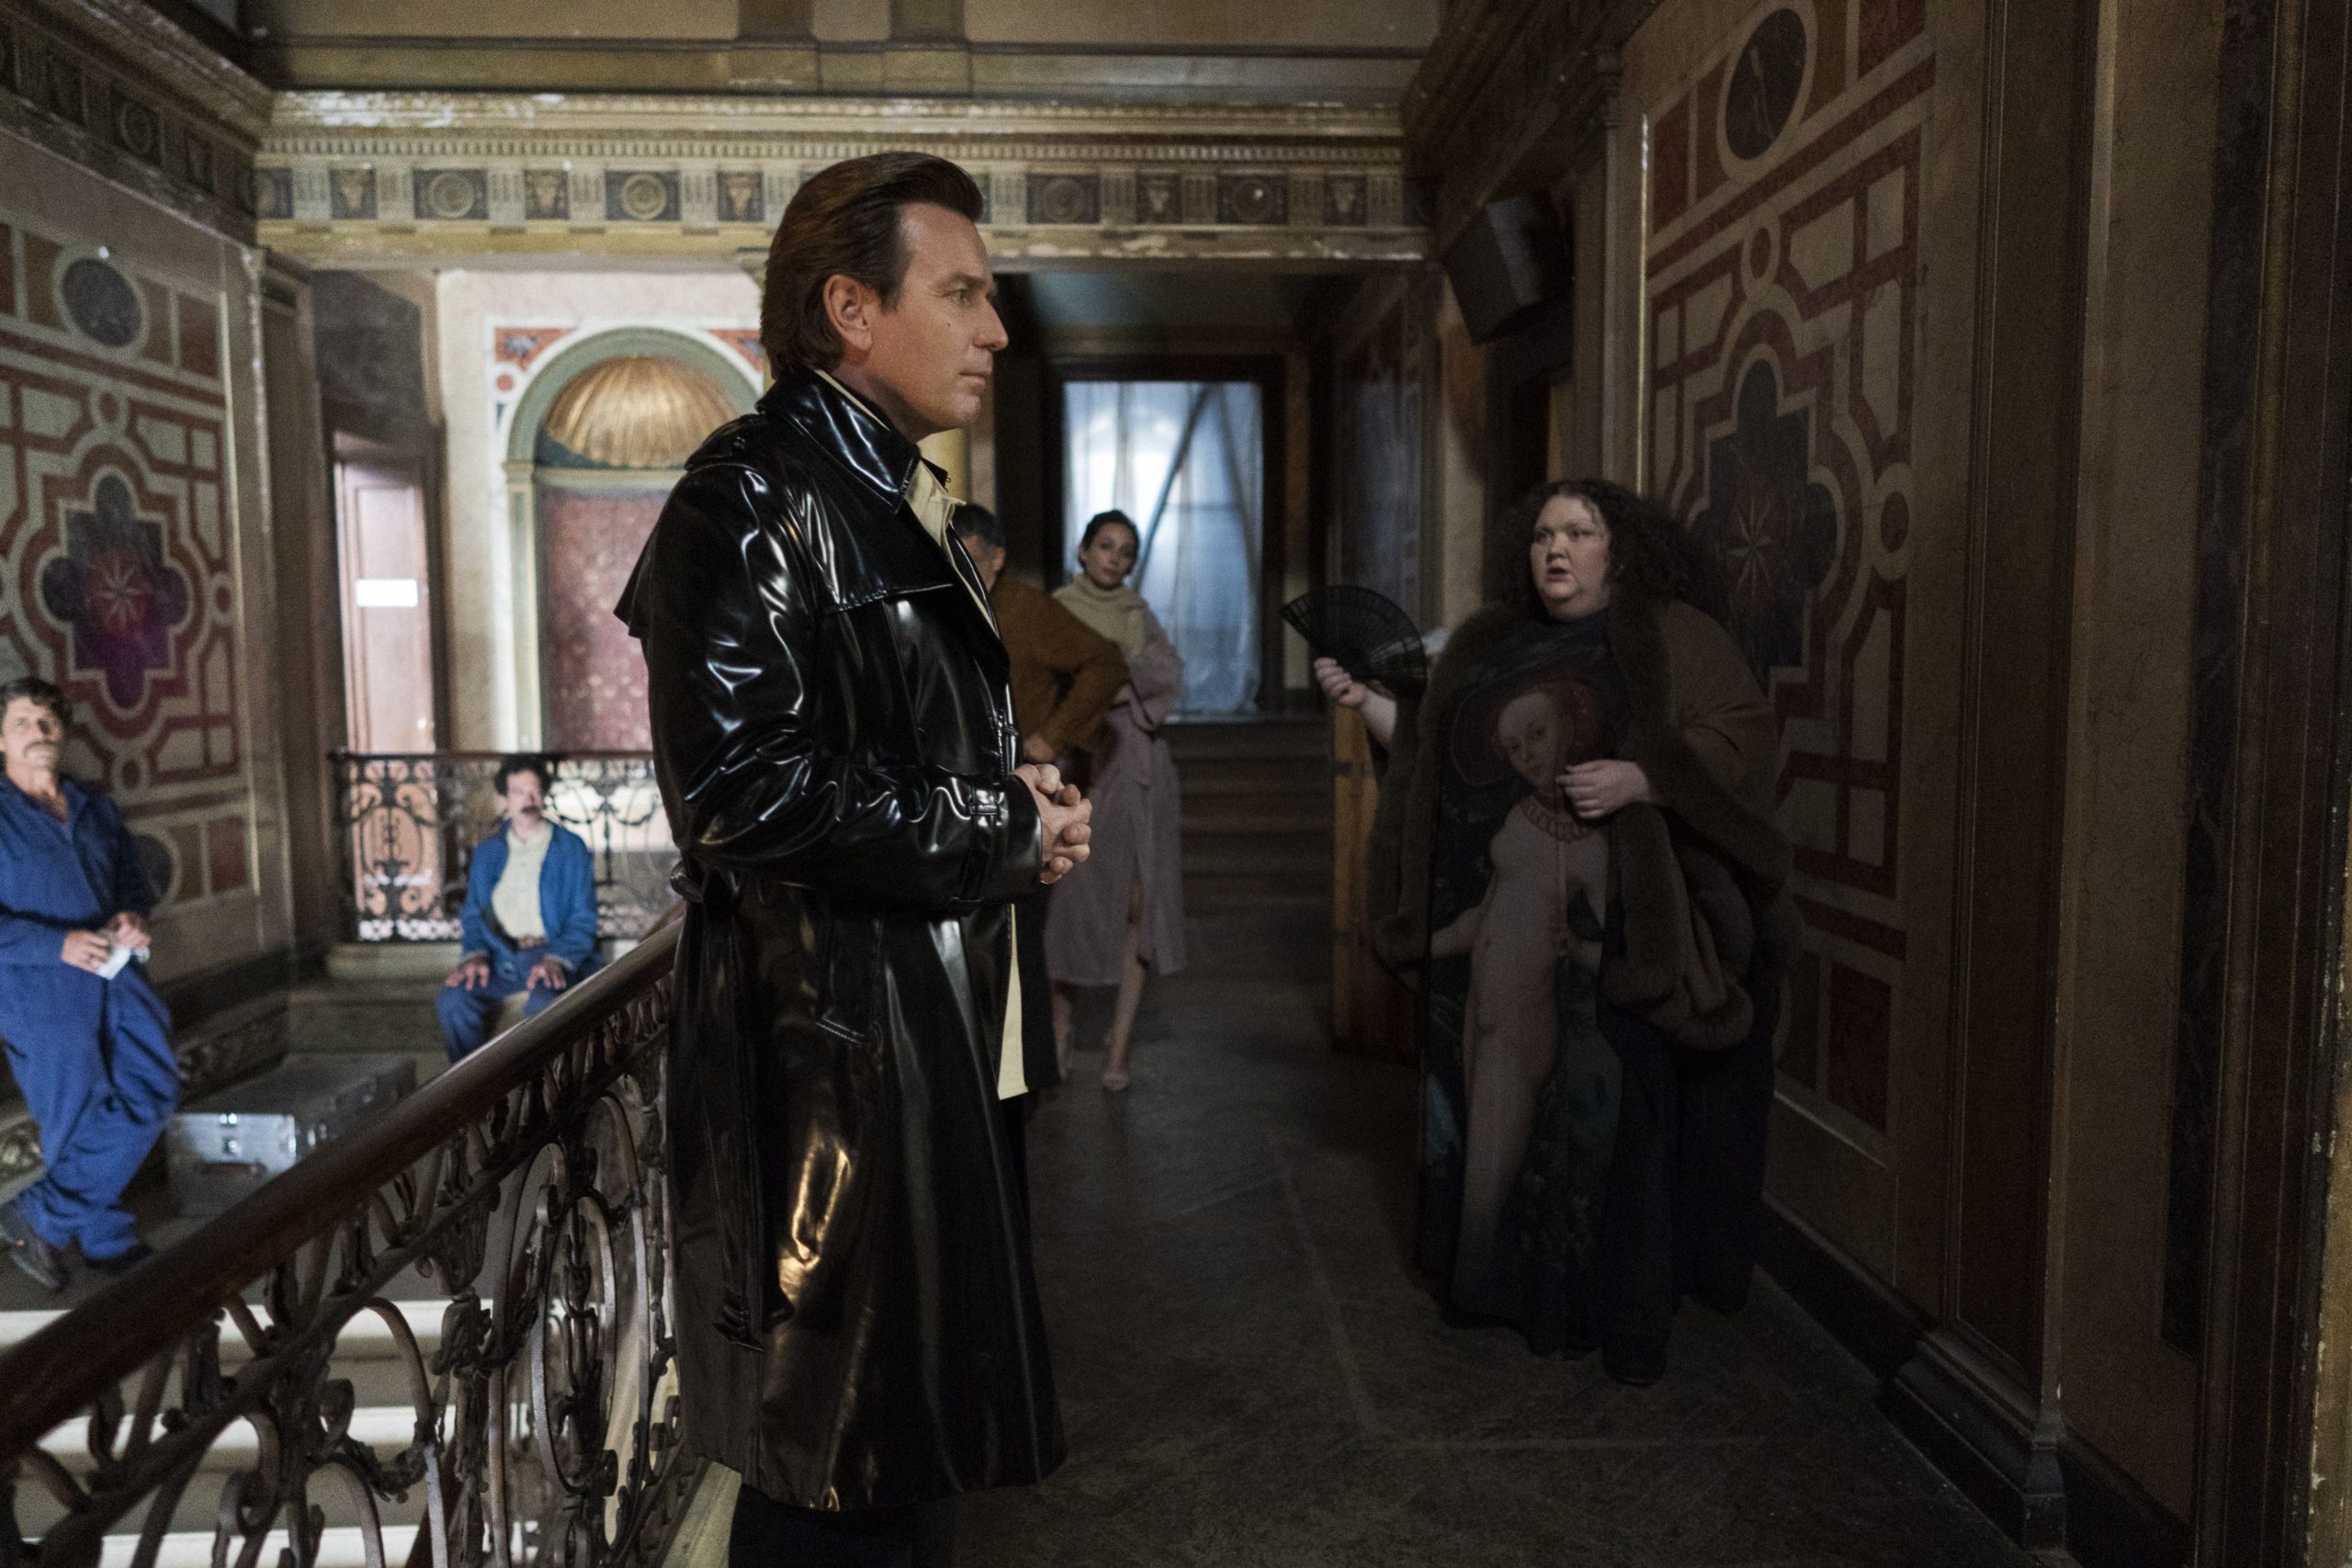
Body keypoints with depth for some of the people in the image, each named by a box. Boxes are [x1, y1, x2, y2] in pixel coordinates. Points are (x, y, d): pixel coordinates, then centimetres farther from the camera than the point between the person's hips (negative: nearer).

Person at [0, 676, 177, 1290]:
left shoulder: (96, 808, 14)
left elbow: (133, 879, 20)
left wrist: (134, 917, -2)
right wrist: (58, 944, -20)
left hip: (115, 974, 5)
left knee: (152, 1090, -1)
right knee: (78, 1120, 1)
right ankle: (108, 1240, 18)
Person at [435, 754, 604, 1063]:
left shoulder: (571, 849, 4)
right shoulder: (487, 852, 16)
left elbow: (583, 920, 0)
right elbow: (473, 914, 16)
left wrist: (556, 960, -17)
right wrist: (475, 955, -5)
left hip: (558, 956, -4)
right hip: (502, 958, 4)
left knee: (542, 1004, -35)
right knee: (452, 999, -24)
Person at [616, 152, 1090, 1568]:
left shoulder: (909, 506, 17)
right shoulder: (758, 494, -13)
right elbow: (748, 791, -24)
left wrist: (1020, 798, 6)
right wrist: (1006, 829, -13)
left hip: (946, 1050, 10)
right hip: (836, 1063, -9)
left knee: (918, 1453, 21)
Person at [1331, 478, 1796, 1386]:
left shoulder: (1671, 637, 4)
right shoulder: (1488, 646, 18)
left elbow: (1746, 736, -6)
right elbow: (1431, 749, 21)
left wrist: (1641, 776, -18)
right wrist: (1365, 702, 9)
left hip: (1621, 925, -3)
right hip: (1506, 916, 4)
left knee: (1616, 1105, -4)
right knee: (1502, 1082, 3)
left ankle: (1627, 1315, 7)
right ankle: (1493, 1276, 16)